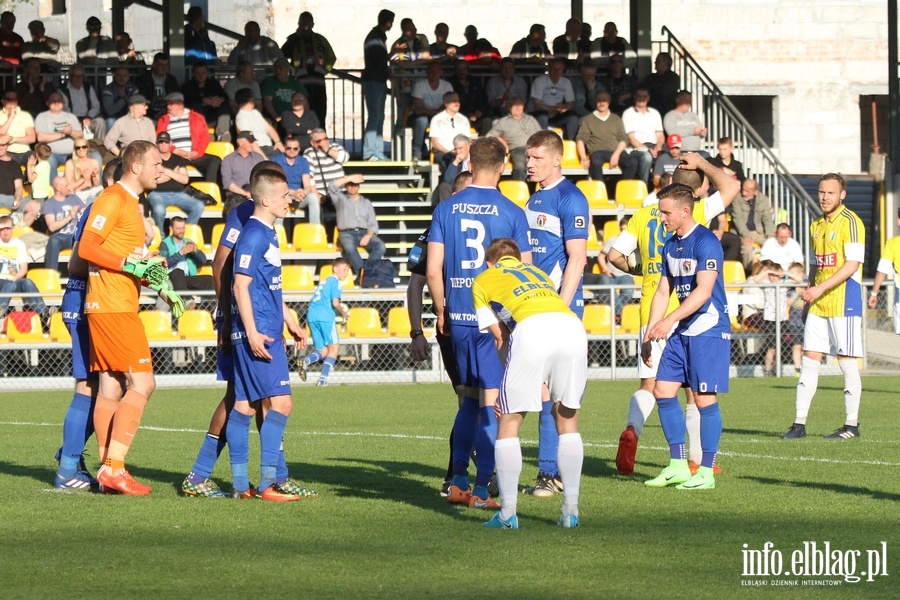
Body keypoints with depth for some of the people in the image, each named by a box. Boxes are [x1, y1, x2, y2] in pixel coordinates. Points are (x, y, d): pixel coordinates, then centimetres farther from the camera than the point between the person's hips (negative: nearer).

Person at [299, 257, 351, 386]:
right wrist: (343, 313, 7)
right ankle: (323, 379, -8)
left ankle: (306, 361, -21)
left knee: (323, 351, 11)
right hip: (325, 316, -7)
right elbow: (335, 303, -11)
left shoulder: (324, 282, 25)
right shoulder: (335, 282, 0)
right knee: (334, 347, 4)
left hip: (311, 316, 7)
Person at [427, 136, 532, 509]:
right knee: (492, 401, 1)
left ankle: (457, 483, 16)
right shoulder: (511, 213, -5)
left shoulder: (446, 208, 3)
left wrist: (442, 311, 14)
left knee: (471, 398, 17)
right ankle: (481, 490, 0)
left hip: (458, 319, 4)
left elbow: (433, 270, 1)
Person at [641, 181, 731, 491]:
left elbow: (704, 290, -24)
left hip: (708, 330, -9)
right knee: (663, 391, 4)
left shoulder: (706, 242, -15)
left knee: (705, 398, -7)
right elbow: (663, 292, 17)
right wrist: (649, 335, 13)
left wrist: (669, 320, -30)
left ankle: (706, 471, 0)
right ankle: (678, 465, 12)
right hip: (681, 332, 9)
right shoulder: (670, 245, 12)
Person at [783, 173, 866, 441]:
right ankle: (799, 424, 5)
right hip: (819, 305, 7)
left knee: (847, 361, -3)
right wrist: (809, 296, 17)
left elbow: (852, 264, -17)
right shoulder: (816, 226, 15)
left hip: (844, 302, -7)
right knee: (809, 359, 4)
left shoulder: (850, 222, -9)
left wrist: (821, 288, -22)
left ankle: (852, 425, 4)